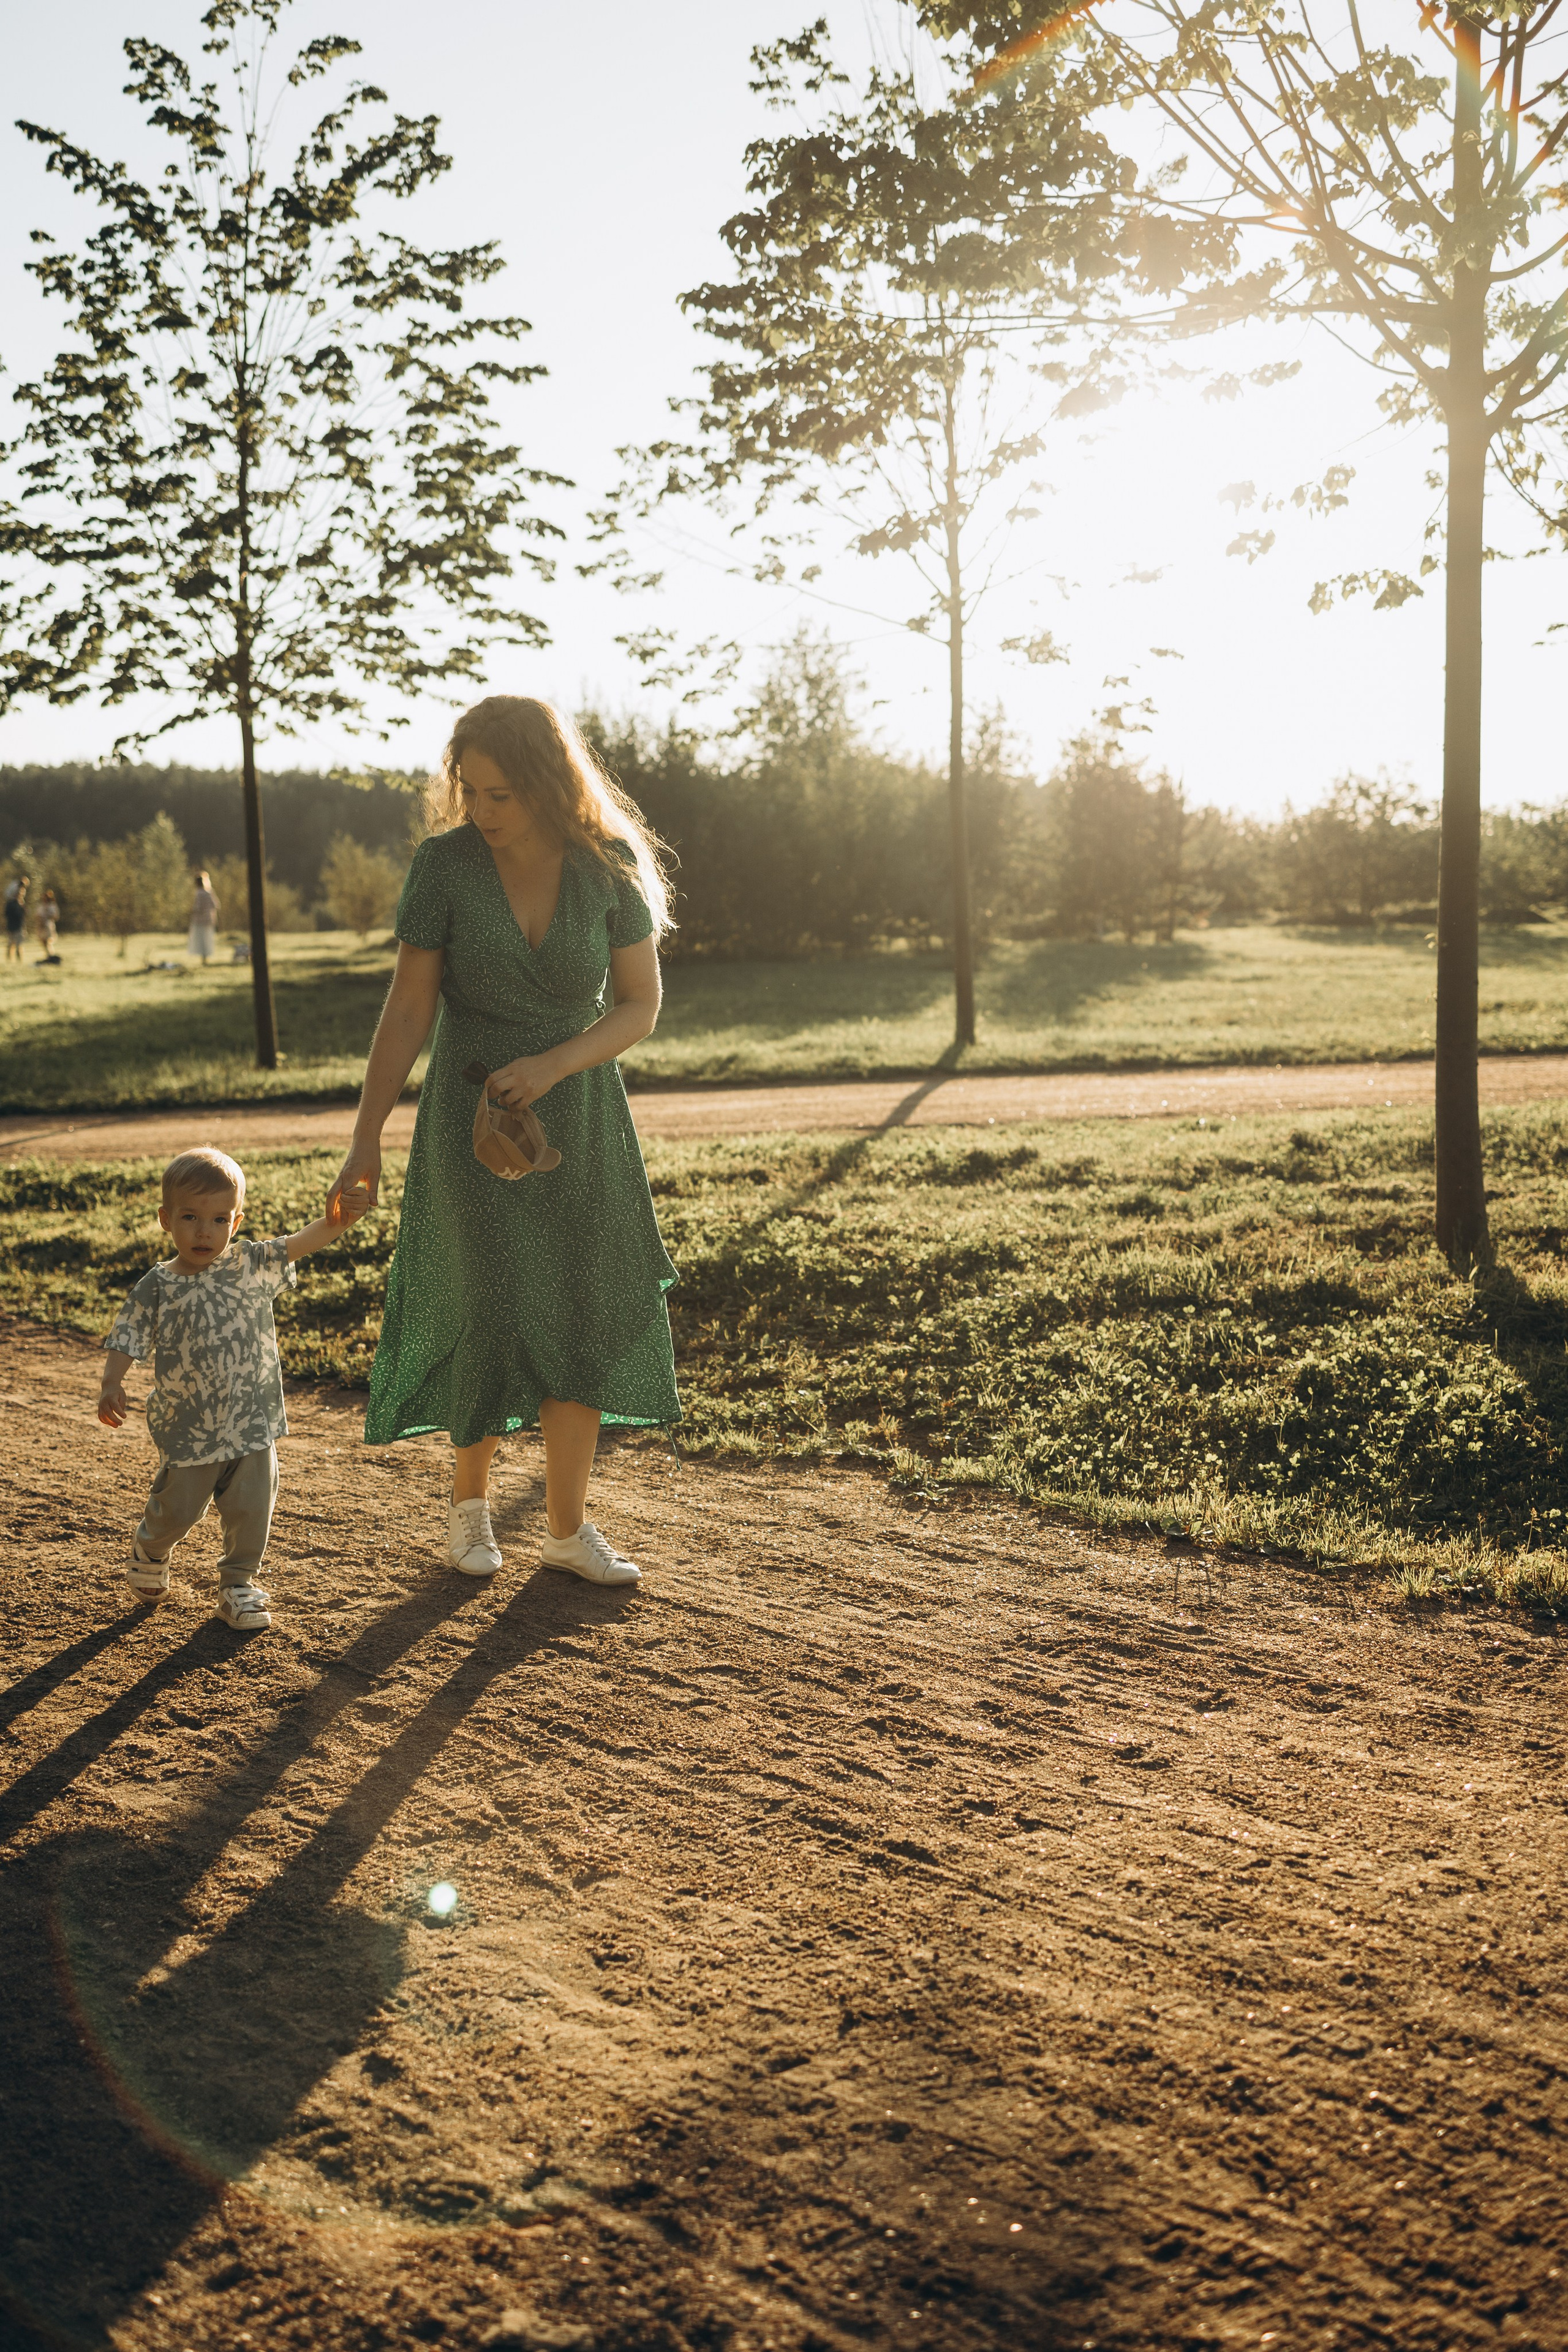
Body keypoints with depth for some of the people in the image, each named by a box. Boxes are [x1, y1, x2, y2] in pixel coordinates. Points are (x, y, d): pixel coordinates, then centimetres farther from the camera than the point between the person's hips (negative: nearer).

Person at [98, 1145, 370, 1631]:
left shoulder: (252, 1266, -7)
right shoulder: (156, 1288, -7)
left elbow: (301, 1242, -20)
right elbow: (127, 1339, -6)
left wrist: (336, 1220, -40)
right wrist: (112, 1383, -24)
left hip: (252, 1422, 1)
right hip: (187, 1427, 0)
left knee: (251, 1507, 6)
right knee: (178, 1507, 14)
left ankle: (239, 1582, 27)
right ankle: (150, 1550, 47)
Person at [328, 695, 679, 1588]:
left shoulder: (611, 867, -10)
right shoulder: (444, 862, -12)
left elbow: (641, 1005, -5)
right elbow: (408, 1007, -9)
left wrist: (552, 1064, -21)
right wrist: (367, 1137, -10)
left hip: (580, 1113, 2)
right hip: (472, 1113, -2)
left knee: (584, 1317, 3)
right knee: (493, 1310, -7)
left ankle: (569, 1526, 17)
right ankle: (471, 1498, 18)